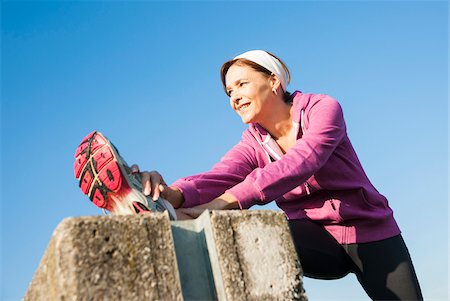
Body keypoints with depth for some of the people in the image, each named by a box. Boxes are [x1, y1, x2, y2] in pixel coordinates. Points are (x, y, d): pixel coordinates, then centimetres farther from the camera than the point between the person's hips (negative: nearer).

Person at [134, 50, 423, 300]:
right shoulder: (253, 145, -2)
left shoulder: (322, 108, -14)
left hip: (370, 232, -1)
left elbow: (302, 161, -34)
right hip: (318, 239, 2)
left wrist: (223, 202, -48)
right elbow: (218, 177, -24)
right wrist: (173, 194, -48)